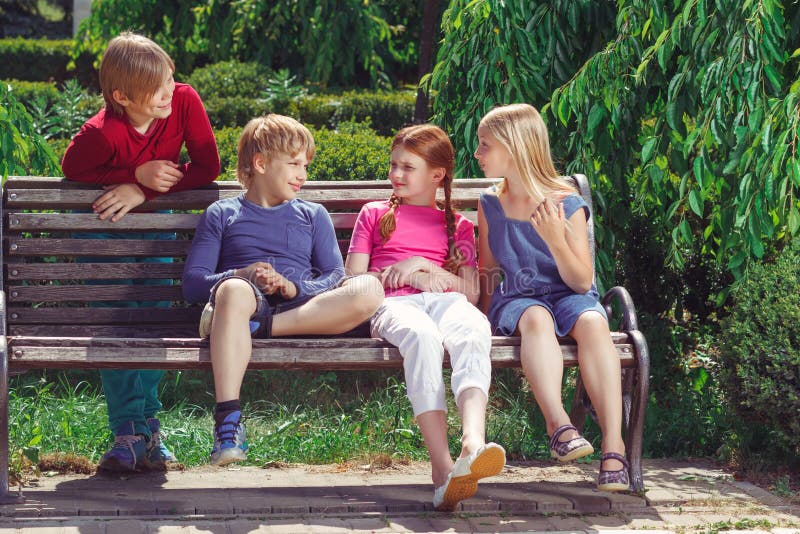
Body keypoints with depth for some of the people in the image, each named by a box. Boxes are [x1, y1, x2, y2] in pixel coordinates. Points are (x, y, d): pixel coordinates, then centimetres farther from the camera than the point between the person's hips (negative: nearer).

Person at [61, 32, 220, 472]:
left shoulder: (184, 102, -24)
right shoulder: (102, 133, -33)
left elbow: (207, 166, -20)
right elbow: (71, 169, -16)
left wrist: (142, 192, -28)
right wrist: (137, 175, -29)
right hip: (101, 224, -2)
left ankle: (144, 425, 0)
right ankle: (130, 431, -9)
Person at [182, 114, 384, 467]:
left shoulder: (313, 215, 28)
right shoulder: (221, 214, 22)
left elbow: (335, 278, 14)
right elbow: (192, 283, 9)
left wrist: (293, 287, -7)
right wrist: (239, 275, -10)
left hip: (301, 311, 2)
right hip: (249, 303, -2)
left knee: (369, 289, -27)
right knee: (232, 290, -40)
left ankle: (256, 327, -33)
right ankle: (228, 419, -48)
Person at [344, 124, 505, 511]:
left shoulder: (457, 226, 29)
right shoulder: (374, 215, 28)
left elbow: (472, 292, 16)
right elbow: (353, 280, 16)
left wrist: (426, 266, 1)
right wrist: (406, 274, 1)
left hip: (445, 301, 2)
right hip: (393, 304, -2)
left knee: (474, 329, -39)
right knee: (422, 335, -42)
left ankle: (473, 444, -64)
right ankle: (442, 469, -54)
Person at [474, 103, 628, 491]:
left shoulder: (566, 204, -4)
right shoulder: (491, 204, 7)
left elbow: (582, 282, -7)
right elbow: (488, 272, 17)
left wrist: (557, 241, -22)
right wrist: (486, 319, 3)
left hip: (567, 295, -1)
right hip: (516, 299, 1)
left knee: (591, 322, -37)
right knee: (536, 317, -37)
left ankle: (613, 445, -45)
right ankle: (558, 425, -50)